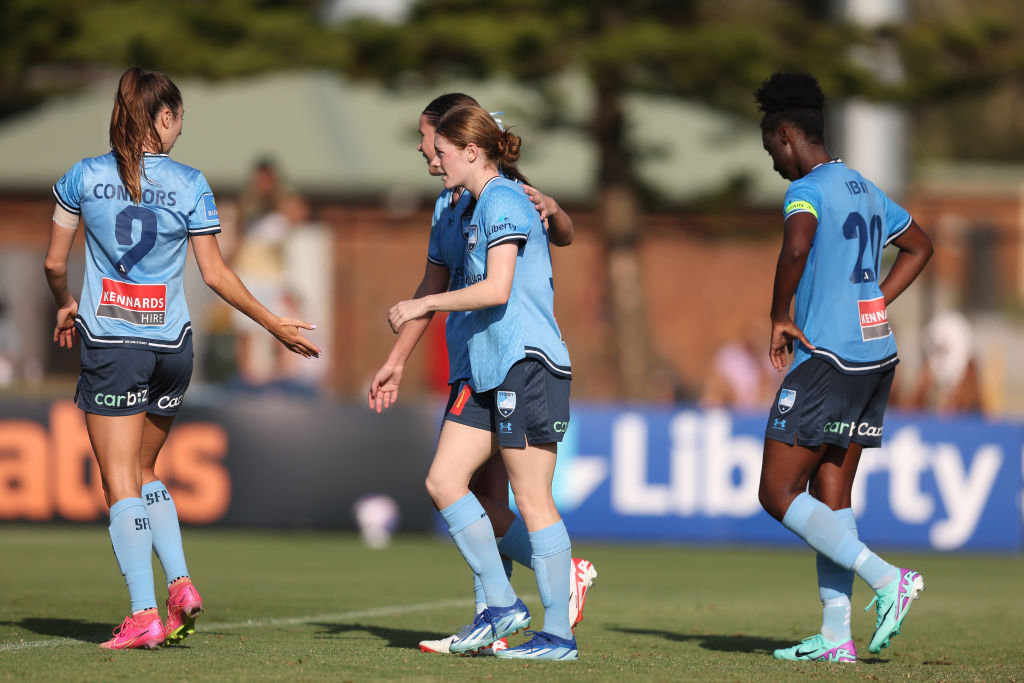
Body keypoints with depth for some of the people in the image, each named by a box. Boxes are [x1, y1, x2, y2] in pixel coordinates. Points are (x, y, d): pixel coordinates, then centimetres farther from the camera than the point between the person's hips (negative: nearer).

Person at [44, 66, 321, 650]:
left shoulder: (84, 176, -2)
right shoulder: (190, 185, -3)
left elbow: (55, 262, 5)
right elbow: (216, 274, -1)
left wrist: (66, 306, 26)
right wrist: (275, 324, 9)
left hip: (109, 341, -2)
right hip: (171, 345, 2)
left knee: (122, 483, -1)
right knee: (143, 469, 21)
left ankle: (144, 614, -9)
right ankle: (180, 584, 6)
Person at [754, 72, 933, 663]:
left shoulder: (808, 190, -11)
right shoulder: (864, 189, 16)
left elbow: (797, 246, -33)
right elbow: (920, 247, 31)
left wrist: (781, 316, -18)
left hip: (827, 360, -9)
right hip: (877, 355, 9)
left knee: (778, 494, -3)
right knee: (831, 494, 10)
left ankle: (888, 580, -14)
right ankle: (836, 635, 6)